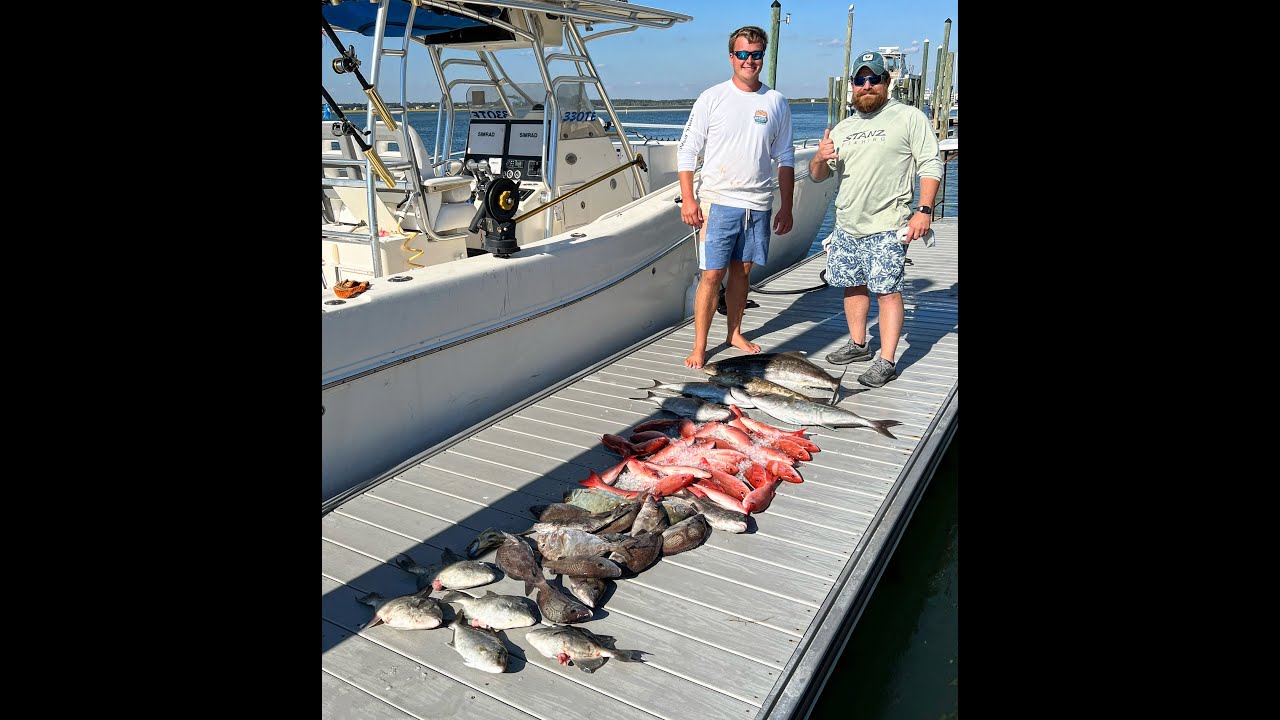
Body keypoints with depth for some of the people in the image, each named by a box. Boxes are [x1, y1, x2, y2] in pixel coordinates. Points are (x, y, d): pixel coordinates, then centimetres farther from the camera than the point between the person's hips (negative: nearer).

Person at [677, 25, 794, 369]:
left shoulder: (776, 102, 7)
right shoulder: (712, 98, -1)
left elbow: (785, 157, 11)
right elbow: (688, 150, 0)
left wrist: (786, 207, 7)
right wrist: (687, 198, -9)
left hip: (758, 204, 3)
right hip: (718, 201, -3)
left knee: (741, 271, 11)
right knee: (712, 275, -5)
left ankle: (734, 333, 27)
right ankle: (699, 347, 3)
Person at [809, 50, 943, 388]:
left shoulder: (909, 117, 1)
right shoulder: (843, 128, 16)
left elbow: (930, 165, -5)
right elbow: (818, 176, 16)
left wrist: (924, 209, -17)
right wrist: (819, 159, -7)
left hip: (887, 227, -6)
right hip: (847, 226, 6)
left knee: (887, 290, -7)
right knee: (853, 285, 14)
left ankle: (886, 362, -3)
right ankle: (858, 345, 31)